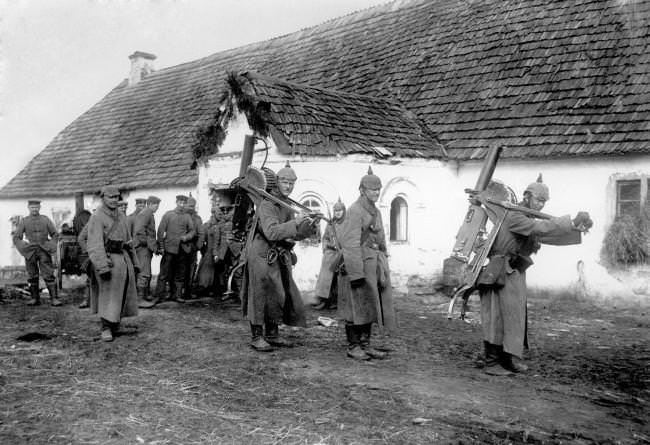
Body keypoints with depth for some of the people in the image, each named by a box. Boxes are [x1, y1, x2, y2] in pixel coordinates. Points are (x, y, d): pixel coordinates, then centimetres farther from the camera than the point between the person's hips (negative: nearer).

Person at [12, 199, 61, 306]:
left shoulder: (46, 220, 7)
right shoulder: (24, 221, 7)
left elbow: (55, 234, 12)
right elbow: (16, 237, 8)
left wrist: (51, 246, -3)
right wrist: (23, 247, -8)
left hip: (44, 251, -1)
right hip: (30, 252, 1)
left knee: (49, 275, -8)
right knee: (32, 276, 6)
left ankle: (54, 298, -9)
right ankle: (34, 298, 15)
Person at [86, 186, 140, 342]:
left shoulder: (121, 215, 14)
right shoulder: (97, 217, -10)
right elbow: (95, 245, -18)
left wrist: (134, 262, 18)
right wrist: (103, 267, -26)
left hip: (124, 259, 7)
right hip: (108, 260, -7)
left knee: (123, 294, 12)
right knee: (108, 295, -4)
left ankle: (116, 324, 29)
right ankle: (106, 329, 5)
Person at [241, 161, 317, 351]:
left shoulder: (287, 205, 14)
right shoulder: (267, 204, -15)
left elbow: (294, 234, 13)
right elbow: (271, 232, -28)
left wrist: (308, 227, -5)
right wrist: (294, 223, -33)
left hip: (279, 257, 9)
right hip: (263, 256, -9)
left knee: (280, 295, 11)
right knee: (261, 295, -3)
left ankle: (272, 334, 23)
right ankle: (256, 337, 6)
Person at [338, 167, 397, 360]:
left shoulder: (375, 212, 15)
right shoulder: (355, 211, -13)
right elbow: (350, 245, -18)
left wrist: (384, 269, 18)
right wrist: (356, 274, -22)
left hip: (375, 265, 9)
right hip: (359, 263, -9)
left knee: (371, 306, 12)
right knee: (357, 307, -1)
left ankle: (365, 345, 21)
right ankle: (353, 347, 10)